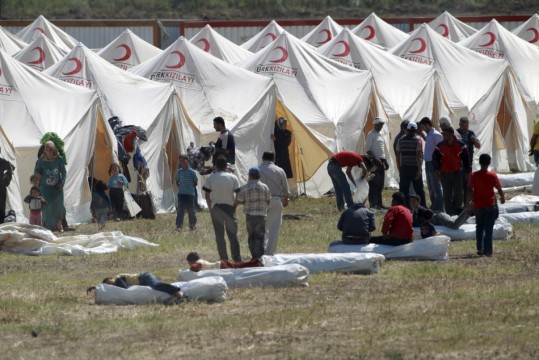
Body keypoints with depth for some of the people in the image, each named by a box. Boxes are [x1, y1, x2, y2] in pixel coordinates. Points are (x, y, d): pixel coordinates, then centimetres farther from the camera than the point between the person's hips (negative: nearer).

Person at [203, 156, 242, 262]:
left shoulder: (210, 178, -4)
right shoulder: (233, 178, -3)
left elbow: (207, 195, -2)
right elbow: (238, 193, -3)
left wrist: (210, 208, 8)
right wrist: (235, 205, 9)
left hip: (216, 208, 0)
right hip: (230, 207, 0)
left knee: (219, 234, 5)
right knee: (232, 234, 7)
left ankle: (223, 258, 4)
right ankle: (237, 257, 3)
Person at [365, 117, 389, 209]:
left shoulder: (380, 135, 17)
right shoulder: (371, 134, -8)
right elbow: (367, 149, -14)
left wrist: (385, 162, 18)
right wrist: (376, 160, -21)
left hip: (381, 161, 9)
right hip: (374, 161, -9)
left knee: (380, 184, 10)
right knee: (374, 184, -9)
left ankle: (379, 203, 15)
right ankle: (373, 204, -8)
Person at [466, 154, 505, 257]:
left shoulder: (474, 176, -5)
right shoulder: (492, 175, -8)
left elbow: (470, 191, -6)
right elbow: (499, 189, -1)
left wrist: (468, 204, 3)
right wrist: (502, 198, 19)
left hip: (478, 206, 2)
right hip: (490, 205, -2)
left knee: (479, 227, 16)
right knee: (489, 229, 2)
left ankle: (480, 248, 11)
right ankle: (487, 251, -3)